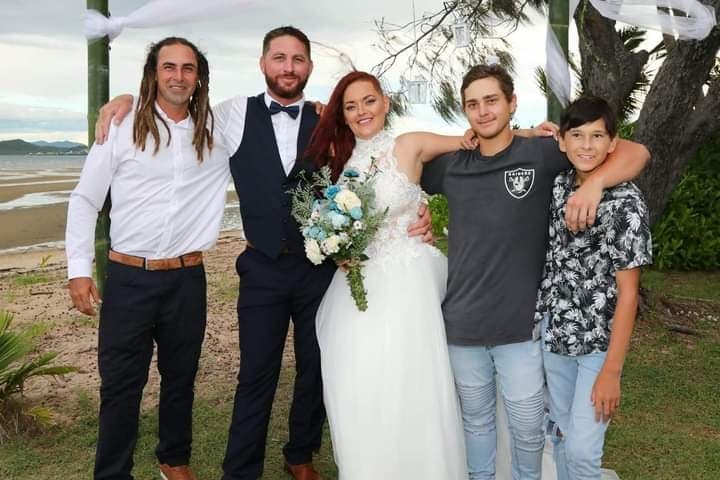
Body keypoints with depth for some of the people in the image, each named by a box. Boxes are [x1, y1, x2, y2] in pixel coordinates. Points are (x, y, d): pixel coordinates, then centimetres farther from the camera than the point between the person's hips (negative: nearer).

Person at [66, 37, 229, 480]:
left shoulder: (215, 129, 4)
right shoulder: (121, 129, -2)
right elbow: (85, 200, 1)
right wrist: (79, 269, -3)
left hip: (187, 278, 2)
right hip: (129, 278, -2)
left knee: (181, 378, 16)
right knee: (120, 383, 5)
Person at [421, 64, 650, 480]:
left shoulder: (542, 154, -6)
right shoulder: (451, 166, 4)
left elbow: (635, 152, -8)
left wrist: (593, 183, -27)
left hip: (521, 325, -2)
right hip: (462, 325, 3)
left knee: (528, 429, 12)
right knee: (476, 420, 19)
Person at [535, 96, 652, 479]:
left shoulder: (626, 203, -16)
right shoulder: (558, 186, 0)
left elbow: (627, 293, -15)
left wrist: (612, 370, -16)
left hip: (599, 342, -5)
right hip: (554, 332, 5)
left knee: (581, 449, -4)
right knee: (561, 434, 17)